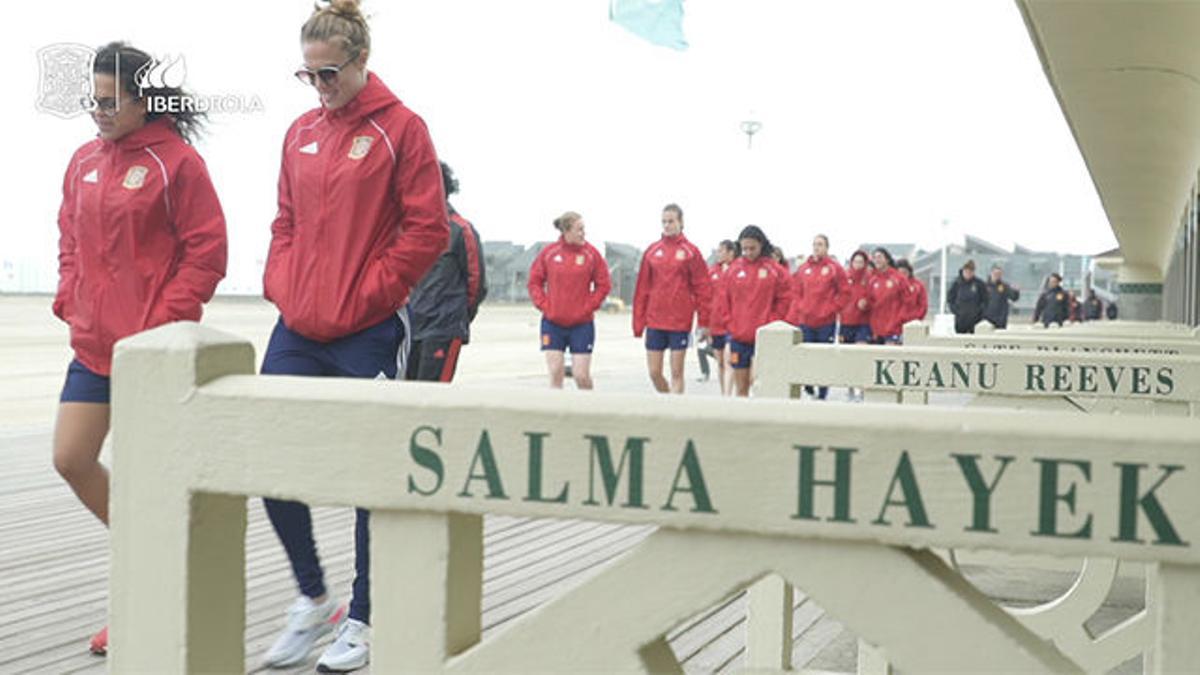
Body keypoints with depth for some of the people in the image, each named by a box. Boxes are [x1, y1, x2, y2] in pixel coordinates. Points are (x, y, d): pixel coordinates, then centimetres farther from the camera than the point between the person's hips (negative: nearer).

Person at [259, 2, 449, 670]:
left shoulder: (401, 129, -5)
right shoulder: (301, 133, 12)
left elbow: (428, 231, -9)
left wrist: (365, 295, -12)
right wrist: (281, 285, 3)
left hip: (370, 334, -5)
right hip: (299, 329, 6)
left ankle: (362, 620, 17)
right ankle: (314, 598, 22)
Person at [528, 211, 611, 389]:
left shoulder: (591, 253, -2)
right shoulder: (549, 252, 0)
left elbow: (604, 285, 2)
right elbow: (534, 282, 8)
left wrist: (588, 307, -5)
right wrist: (543, 305, -3)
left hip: (582, 323, -1)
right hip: (552, 323, 1)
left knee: (581, 375, -2)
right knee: (555, 373, -1)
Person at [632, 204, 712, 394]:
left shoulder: (690, 252, -1)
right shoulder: (652, 251, 7)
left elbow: (702, 287, -1)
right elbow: (642, 288, 9)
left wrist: (703, 321, -5)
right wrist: (638, 321, 6)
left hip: (680, 321, -3)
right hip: (654, 321, 3)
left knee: (676, 373, 1)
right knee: (654, 372, 4)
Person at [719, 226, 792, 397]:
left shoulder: (774, 269, -1)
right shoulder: (734, 268, 6)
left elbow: (784, 298, 1)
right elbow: (724, 299, 11)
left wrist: (771, 323, -5)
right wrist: (731, 323, 2)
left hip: (763, 337, -3)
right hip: (738, 336, 3)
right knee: (741, 387, 8)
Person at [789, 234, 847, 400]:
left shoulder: (835, 268, 0)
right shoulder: (802, 269, 8)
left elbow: (844, 292, 2)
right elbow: (796, 293, 11)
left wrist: (832, 308, -5)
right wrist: (798, 309, 0)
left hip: (826, 321, -3)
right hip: (805, 321, 3)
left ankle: (823, 394, 9)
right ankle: (808, 389, 18)